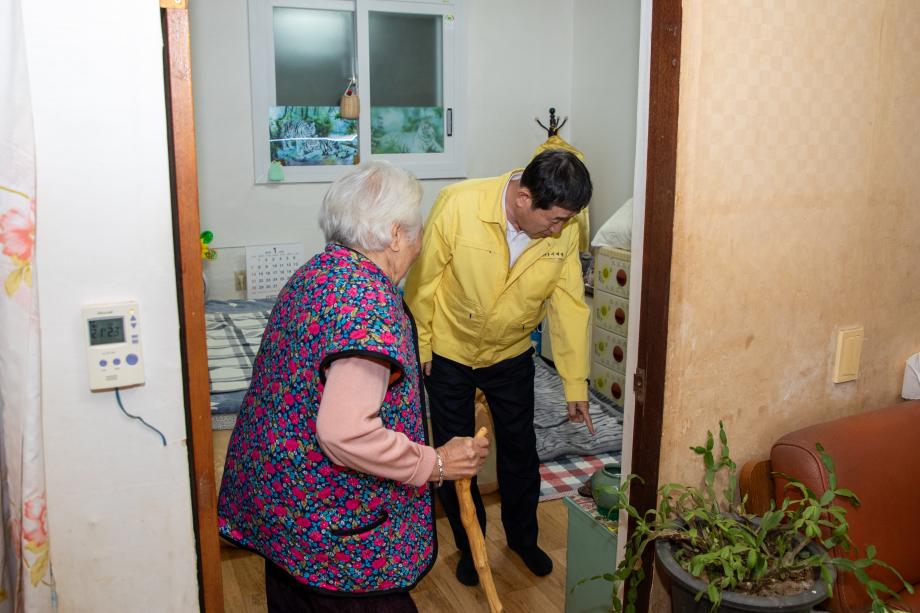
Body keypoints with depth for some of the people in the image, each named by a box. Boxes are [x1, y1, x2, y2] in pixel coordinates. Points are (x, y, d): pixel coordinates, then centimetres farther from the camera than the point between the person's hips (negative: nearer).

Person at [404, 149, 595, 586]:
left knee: (520, 452, 14)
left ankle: (523, 537, 39)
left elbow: (568, 304, -9)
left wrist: (575, 383, -7)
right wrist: (418, 349, -7)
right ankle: (469, 545, 32)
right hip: (448, 353, -2)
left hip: (511, 355, 3)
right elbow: (424, 280, -17)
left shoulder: (564, 230, -19)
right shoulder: (458, 205, -29)